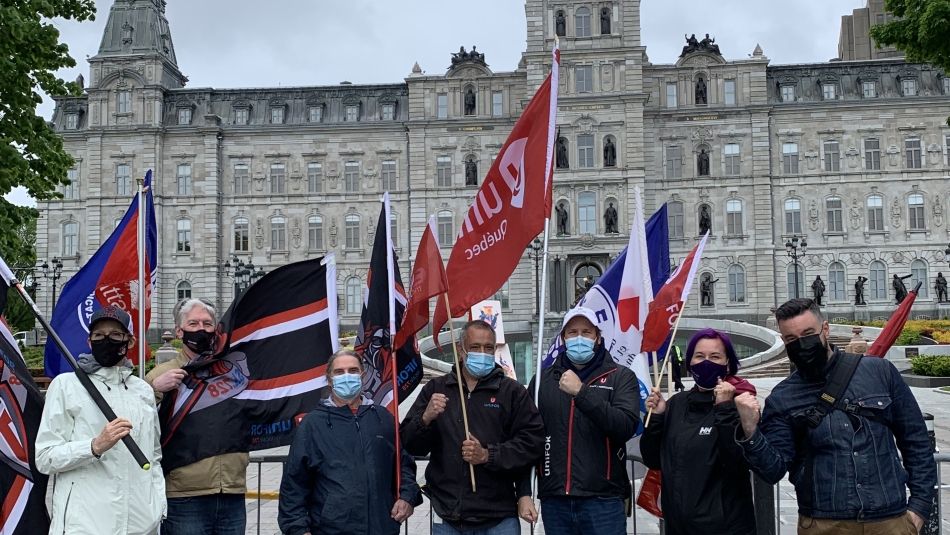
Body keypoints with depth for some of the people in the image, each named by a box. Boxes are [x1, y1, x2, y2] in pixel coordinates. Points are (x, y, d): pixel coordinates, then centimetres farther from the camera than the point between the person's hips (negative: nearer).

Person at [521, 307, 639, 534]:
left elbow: (626, 427, -14)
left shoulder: (621, 377, 2)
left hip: (603, 501, -2)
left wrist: (581, 392, -20)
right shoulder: (543, 379, 9)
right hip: (554, 501, 2)